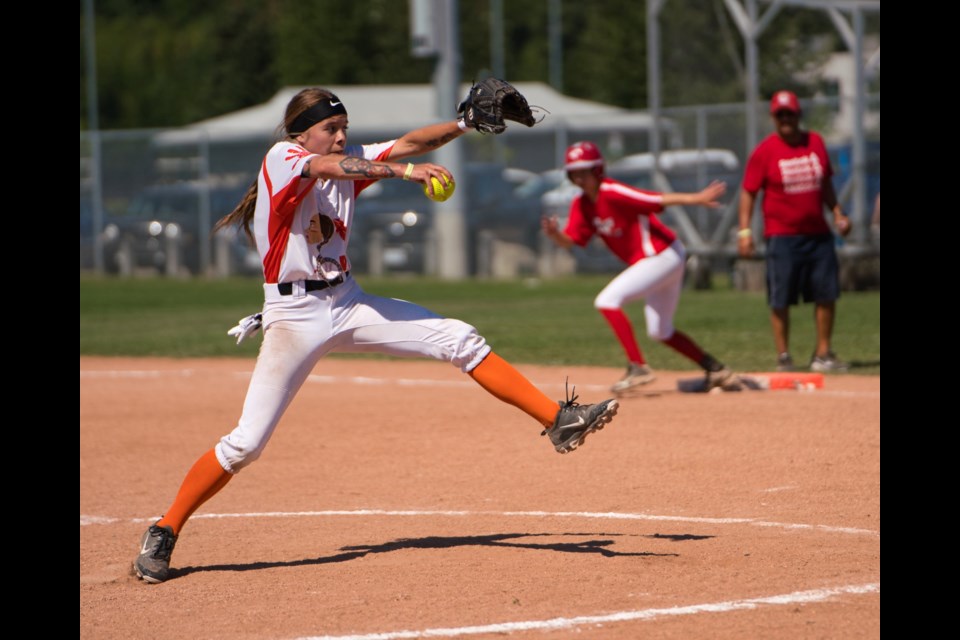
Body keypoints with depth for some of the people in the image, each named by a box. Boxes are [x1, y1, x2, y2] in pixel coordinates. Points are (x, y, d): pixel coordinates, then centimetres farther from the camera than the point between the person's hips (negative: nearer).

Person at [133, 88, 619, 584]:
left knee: (460, 340, -4)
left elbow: (407, 143, 4)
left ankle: (557, 421, 0)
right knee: (245, 444, -11)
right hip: (294, 315, -6)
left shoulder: (349, 160, 9)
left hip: (348, 304, 6)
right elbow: (329, 167, -29)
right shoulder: (281, 158, -10)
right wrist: (403, 171, -43)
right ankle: (163, 533, 2)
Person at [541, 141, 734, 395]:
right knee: (660, 331, 19)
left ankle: (638, 367, -17)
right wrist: (554, 233, -21)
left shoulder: (613, 193, -20)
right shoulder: (581, 205, 4)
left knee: (607, 301, -19)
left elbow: (659, 199, -26)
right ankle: (715, 369, 28)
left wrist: (697, 199, -35)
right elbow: (569, 241, 1)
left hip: (661, 256, -10)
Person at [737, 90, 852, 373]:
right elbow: (748, 191, -5)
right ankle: (783, 357, 7)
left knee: (827, 294, 5)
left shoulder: (815, 142, 7)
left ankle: (823, 354, 15)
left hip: (818, 232, 5)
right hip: (782, 236, -5)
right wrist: (744, 230, -13)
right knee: (780, 300, -2)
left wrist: (837, 212, 10)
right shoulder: (765, 150, -6)